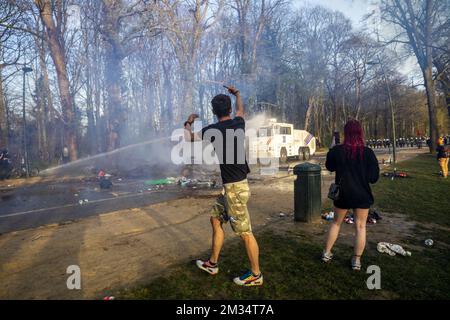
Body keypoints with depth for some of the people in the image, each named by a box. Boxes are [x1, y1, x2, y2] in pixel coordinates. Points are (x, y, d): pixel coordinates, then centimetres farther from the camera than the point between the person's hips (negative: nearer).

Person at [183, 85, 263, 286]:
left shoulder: (212, 131, -14)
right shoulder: (238, 124, 4)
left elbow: (186, 138, -3)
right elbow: (240, 109, 28)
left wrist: (188, 122, 17)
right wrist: (236, 94, 46)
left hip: (233, 187, -8)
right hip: (230, 185, 8)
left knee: (245, 232, 2)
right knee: (216, 219, 18)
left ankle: (256, 275, 16)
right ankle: (212, 264, 31)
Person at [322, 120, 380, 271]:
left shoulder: (337, 151, -11)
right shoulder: (368, 152, -13)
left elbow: (329, 167, 8)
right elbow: (374, 177, -8)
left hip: (343, 194, 1)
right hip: (362, 195, -1)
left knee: (336, 222, 19)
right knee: (360, 227, 11)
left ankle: (326, 253, 26)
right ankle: (356, 260, 18)